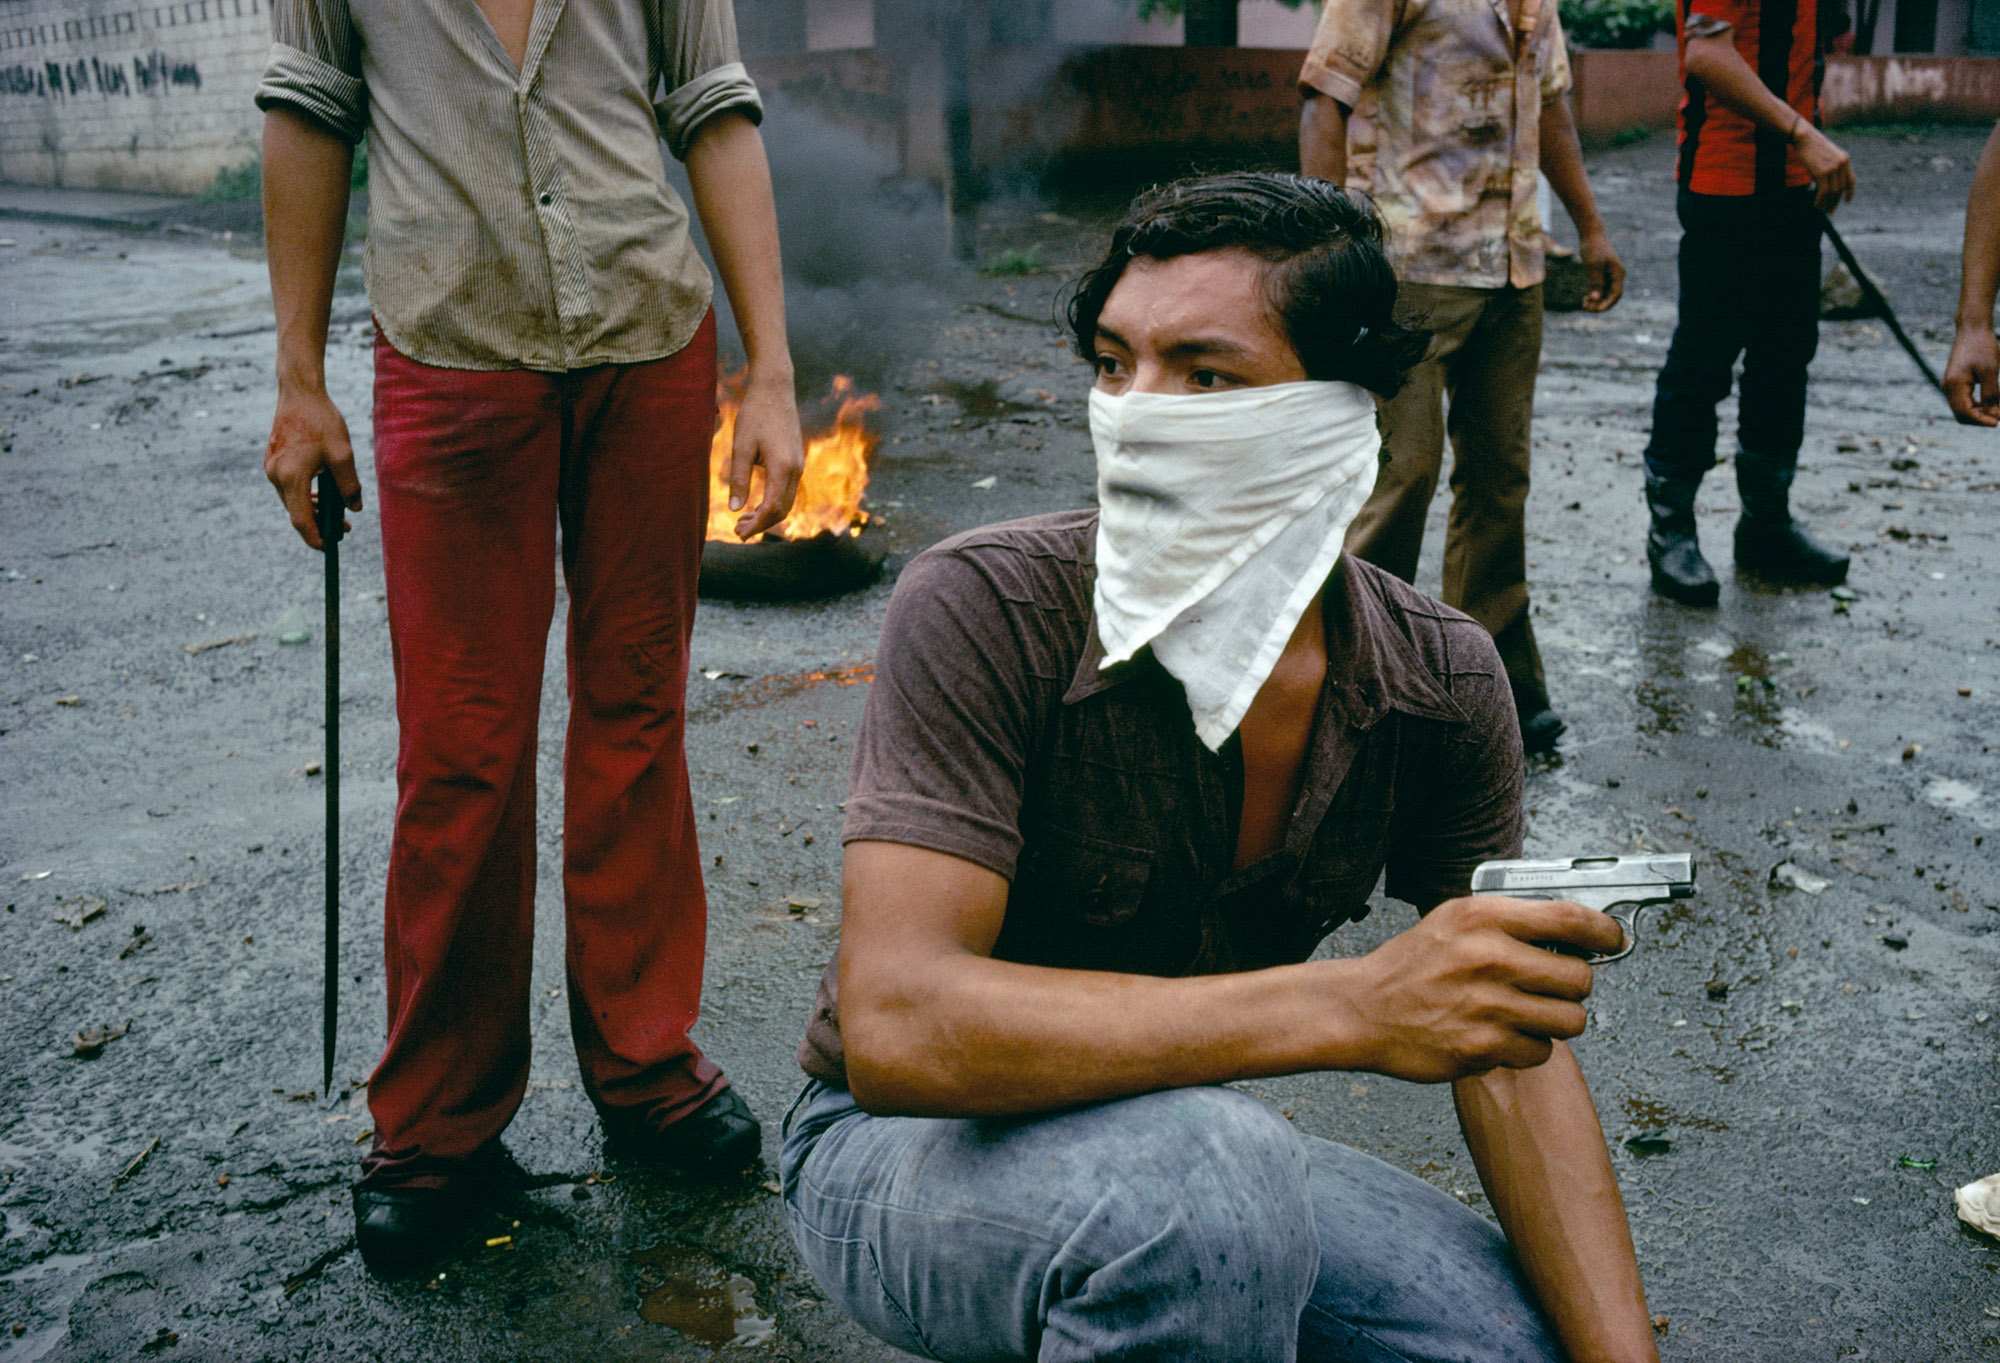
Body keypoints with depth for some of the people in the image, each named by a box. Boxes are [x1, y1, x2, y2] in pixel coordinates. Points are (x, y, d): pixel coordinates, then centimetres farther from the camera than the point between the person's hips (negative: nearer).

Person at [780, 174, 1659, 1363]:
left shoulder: (1442, 683, -10)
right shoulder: (987, 609, -25)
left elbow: (1512, 1049, -5)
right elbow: (896, 1027, -35)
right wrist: (1356, 1007, -42)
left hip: (1175, 1141, 6)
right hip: (906, 1154, -5)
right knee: (1204, 1174, -36)